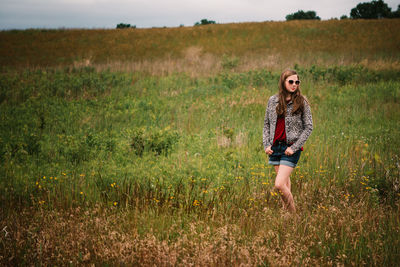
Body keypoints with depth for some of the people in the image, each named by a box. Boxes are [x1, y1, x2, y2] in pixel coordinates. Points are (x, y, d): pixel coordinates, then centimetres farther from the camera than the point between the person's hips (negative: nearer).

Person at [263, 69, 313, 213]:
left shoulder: (302, 102, -4)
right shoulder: (273, 100, 6)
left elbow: (308, 127, -4)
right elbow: (267, 124, 14)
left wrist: (294, 147, -10)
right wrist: (266, 144, 3)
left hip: (291, 148, -4)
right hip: (275, 147, 4)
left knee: (279, 184, -15)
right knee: (285, 183, 14)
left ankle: (293, 214, 2)